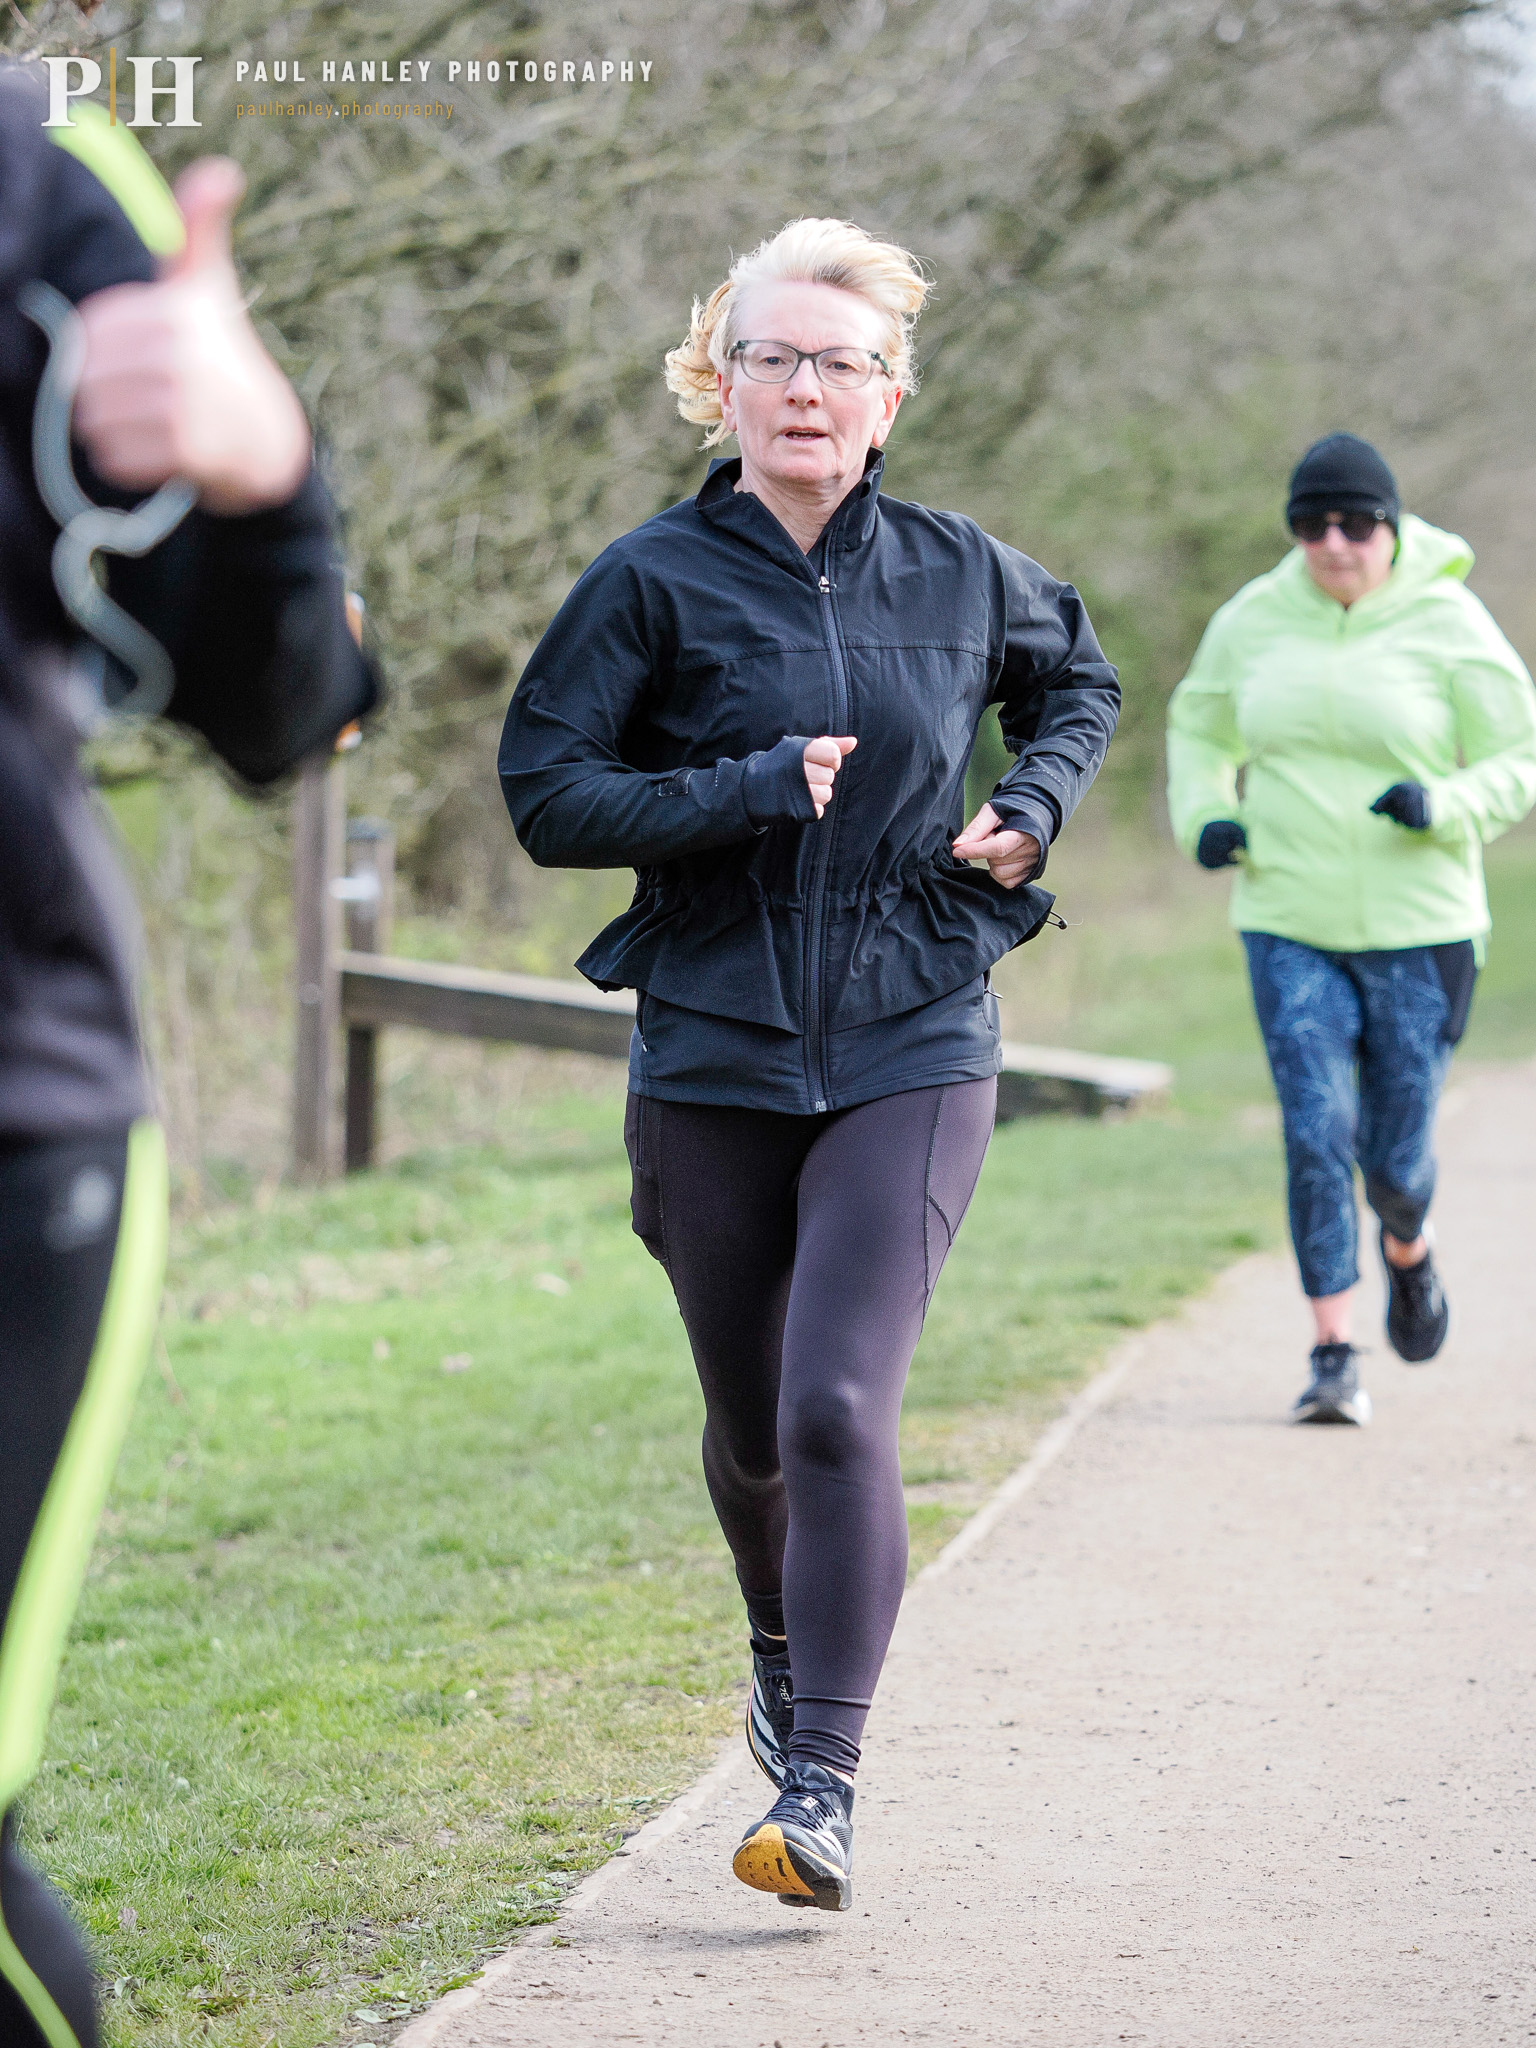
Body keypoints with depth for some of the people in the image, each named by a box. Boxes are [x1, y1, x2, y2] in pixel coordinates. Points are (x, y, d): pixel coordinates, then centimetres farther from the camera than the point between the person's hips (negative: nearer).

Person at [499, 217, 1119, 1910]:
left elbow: (1079, 682, 25)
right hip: (712, 1057, 0)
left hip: (909, 1056, 0)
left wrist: (1033, 806, 6)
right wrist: (754, 791, -17)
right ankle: (785, 1649, 45)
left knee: (839, 1406, -16)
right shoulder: (656, 582, -3)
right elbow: (545, 792, -8)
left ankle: (821, 1789, -13)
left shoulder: (957, 575, 4)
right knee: (750, 1425, 13)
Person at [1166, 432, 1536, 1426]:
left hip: (1419, 931, -2)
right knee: (1316, 1131, -11)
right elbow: (1198, 729, 20)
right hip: (1290, 929, 2)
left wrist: (1441, 807, -22)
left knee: (1396, 1155, 4)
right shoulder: (1253, 620, 3)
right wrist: (1204, 816, 1)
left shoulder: (1448, 625, -6)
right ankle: (1334, 1353, -4)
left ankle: (1409, 1250, 40)